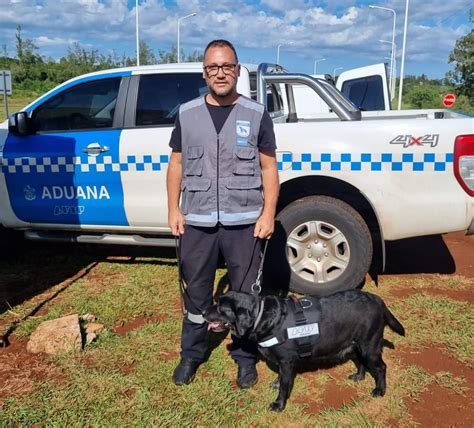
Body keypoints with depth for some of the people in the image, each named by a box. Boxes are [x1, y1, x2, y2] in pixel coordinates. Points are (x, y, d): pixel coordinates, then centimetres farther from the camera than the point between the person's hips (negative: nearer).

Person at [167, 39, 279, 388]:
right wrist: (173, 208, 2)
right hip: (196, 221, 2)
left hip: (245, 223, -1)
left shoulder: (257, 115, 3)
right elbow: (177, 165, 10)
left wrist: (268, 213, -6)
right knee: (196, 294, 14)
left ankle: (246, 357, 29)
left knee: (245, 295, 10)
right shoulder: (187, 114, 7)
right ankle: (192, 354, 33)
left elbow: (269, 168, 2)